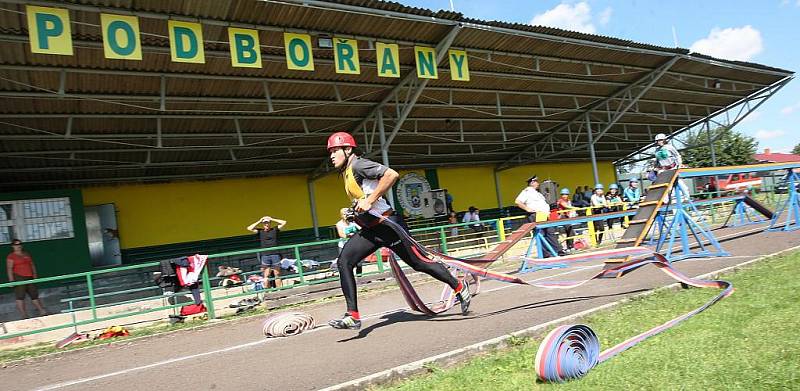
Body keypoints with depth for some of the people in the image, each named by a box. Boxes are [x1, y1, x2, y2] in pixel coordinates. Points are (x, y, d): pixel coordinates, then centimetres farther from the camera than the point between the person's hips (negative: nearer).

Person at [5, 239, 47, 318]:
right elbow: (9, 269, -8)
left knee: (34, 295, 9)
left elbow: (32, 265, 20)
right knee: (20, 297, -4)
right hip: (18, 278, -6)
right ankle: (24, 316, -1)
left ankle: (42, 312, 14)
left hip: (29, 278, 6)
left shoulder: (26, 254, 17)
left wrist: (35, 274, 12)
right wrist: (11, 280, -16)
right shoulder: (11, 256, -2)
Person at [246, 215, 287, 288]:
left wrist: (272, 219, 6)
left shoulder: (275, 230, 10)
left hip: (275, 255, 0)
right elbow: (249, 228, 0)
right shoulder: (260, 231, 9)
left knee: (277, 275, 3)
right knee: (266, 276, -3)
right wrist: (259, 221, 2)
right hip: (265, 256, 0)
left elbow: (284, 222, 6)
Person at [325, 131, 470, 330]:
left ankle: (460, 287, 22)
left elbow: (391, 175, -27)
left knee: (419, 263, 1)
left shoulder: (358, 165, -14)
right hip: (369, 229, 9)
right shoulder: (346, 172, 15)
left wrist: (369, 200, -25)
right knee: (344, 261, -7)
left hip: (386, 224, -9)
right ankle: (353, 316, -6)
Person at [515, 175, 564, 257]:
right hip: (535, 216, -9)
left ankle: (559, 251, 11)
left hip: (544, 216, 9)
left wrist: (548, 211, 20)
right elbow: (517, 201, -15)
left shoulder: (537, 193, 25)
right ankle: (546, 254, -7)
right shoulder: (527, 191, -3)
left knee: (551, 233, 8)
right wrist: (527, 209, -16)